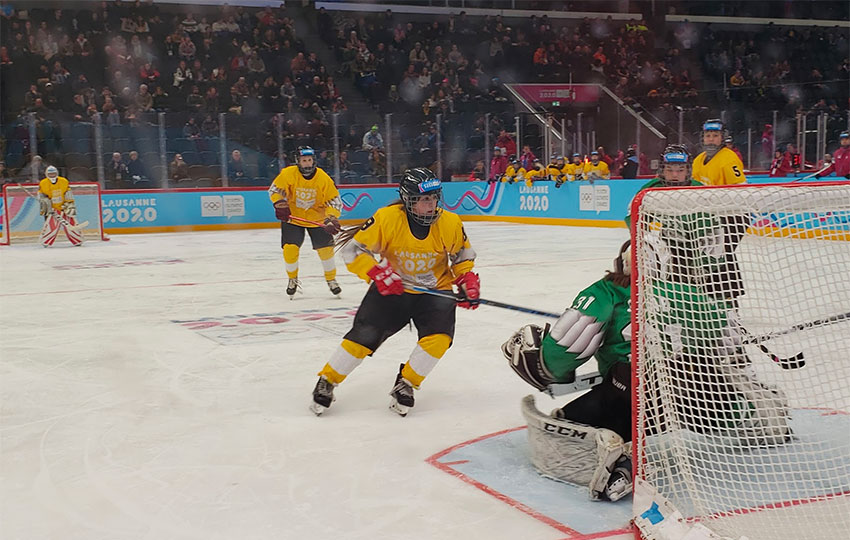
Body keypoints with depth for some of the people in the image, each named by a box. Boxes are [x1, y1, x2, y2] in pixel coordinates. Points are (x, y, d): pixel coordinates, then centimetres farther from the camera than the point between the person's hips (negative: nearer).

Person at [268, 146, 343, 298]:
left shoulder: (323, 178, -16)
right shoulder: (288, 174, -16)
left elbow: (334, 200, -12)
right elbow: (274, 189, -5)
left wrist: (331, 219, -25)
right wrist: (280, 205, -21)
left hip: (317, 218, 0)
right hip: (292, 217, 0)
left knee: (326, 248, -5)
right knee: (290, 248, -12)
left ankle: (331, 279, 19)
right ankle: (293, 279, 14)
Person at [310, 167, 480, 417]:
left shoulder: (450, 223, -14)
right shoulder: (387, 218, -22)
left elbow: (462, 255, 5)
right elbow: (352, 249, -15)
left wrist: (467, 280, -10)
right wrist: (377, 273, -27)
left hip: (435, 289, 2)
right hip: (392, 288, -2)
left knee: (439, 337, -20)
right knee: (364, 335, -11)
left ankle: (405, 384, 2)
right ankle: (326, 382, 11)